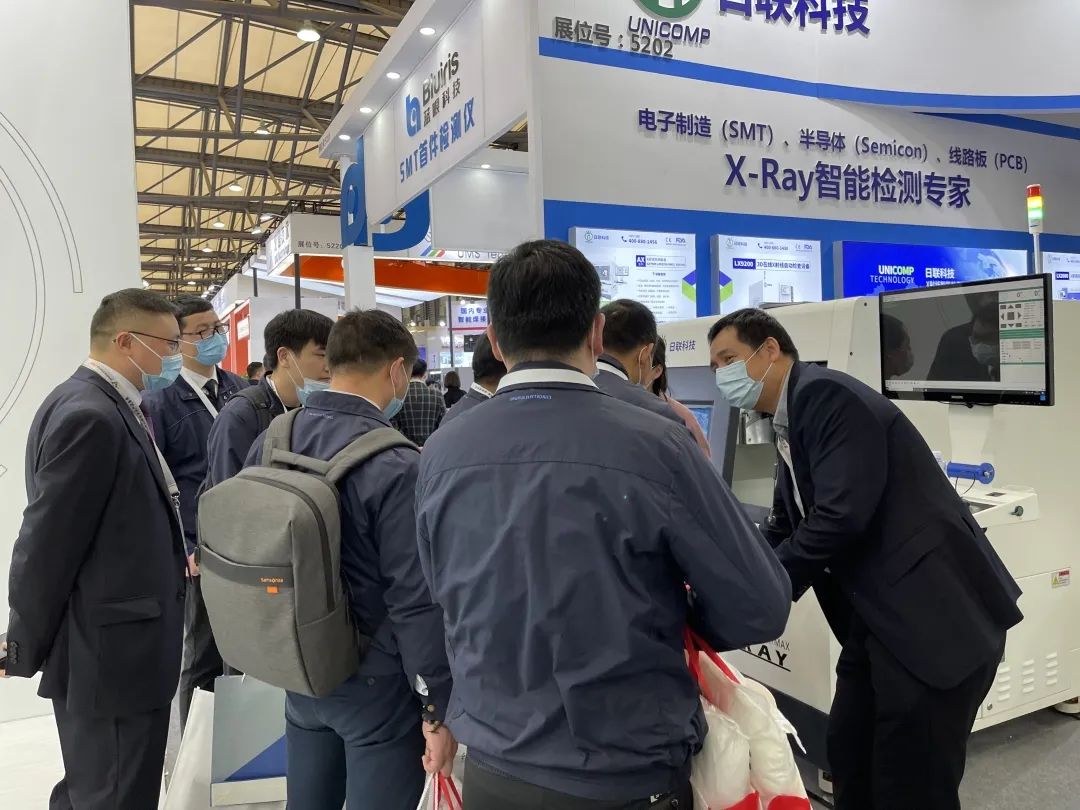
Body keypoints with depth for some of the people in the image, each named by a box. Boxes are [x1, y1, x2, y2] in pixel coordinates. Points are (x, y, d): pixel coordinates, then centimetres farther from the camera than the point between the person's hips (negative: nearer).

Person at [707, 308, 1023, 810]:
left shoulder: (826, 395, -17)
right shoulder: (789, 423, 12)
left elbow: (841, 517, -25)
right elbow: (783, 529, 16)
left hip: (936, 615, -9)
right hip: (879, 617, 9)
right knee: (847, 754, 16)